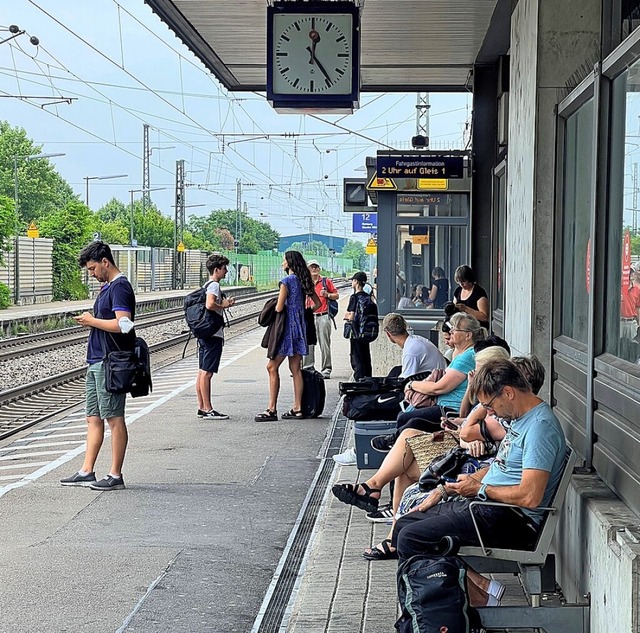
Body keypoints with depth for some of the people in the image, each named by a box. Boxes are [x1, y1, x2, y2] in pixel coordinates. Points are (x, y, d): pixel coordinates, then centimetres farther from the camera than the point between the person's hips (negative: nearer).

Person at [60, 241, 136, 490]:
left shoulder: (120, 287, -14)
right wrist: (90, 321, 9)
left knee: (114, 418, -4)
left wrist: (92, 321, -13)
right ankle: (87, 472, 17)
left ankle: (115, 476, 2)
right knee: (93, 418, 12)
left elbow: (124, 324, -25)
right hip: (97, 361, 10)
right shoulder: (107, 287, 18)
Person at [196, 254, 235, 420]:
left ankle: (201, 407, 15)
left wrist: (224, 304, 16)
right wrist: (223, 305, -12)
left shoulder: (206, 285, 17)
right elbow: (210, 304, -29)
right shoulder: (214, 285, -13)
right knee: (207, 372, -8)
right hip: (213, 333, -10)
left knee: (202, 371, 11)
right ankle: (208, 410, -6)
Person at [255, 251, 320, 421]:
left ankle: (272, 410, -8)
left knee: (272, 367, -5)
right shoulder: (304, 281, 11)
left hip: (288, 327, -8)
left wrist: (274, 306, 6)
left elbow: (279, 308, -15)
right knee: (296, 369, 10)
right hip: (300, 327, 8)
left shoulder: (287, 281, -12)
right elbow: (317, 303, 17)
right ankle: (297, 409, 10)